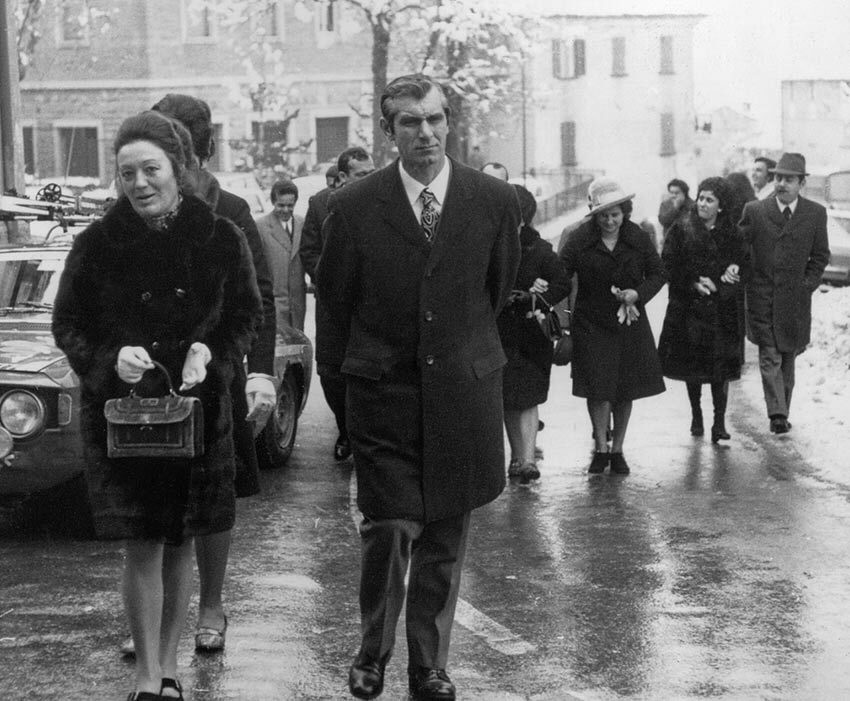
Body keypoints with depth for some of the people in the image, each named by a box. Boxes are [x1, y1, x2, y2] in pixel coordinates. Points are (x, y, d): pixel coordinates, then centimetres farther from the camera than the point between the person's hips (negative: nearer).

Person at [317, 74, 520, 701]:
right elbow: (335, 294, 10)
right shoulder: (354, 207, -5)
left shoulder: (495, 202, -1)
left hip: (463, 389, 2)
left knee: (446, 537, 7)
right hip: (382, 390, -1)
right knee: (388, 528, -7)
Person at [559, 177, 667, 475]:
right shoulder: (579, 240, -8)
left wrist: (638, 293, -11)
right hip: (592, 324, -2)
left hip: (630, 324, 2)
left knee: (625, 390, 6)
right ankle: (601, 448, 5)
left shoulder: (638, 238, -1)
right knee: (598, 388, -7)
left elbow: (658, 274, 7)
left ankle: (617, 450, 18)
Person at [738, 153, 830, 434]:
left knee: (787, 358, 10)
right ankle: (777, 413, -13)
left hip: (795, 298, 1)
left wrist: (807, 284, -1)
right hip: (762, 295, -1)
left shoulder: (816, 214, 2)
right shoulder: (754, 211, -1)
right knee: (769, 357, -9)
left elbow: (820, 256, 8)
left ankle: (782, 411, 20)